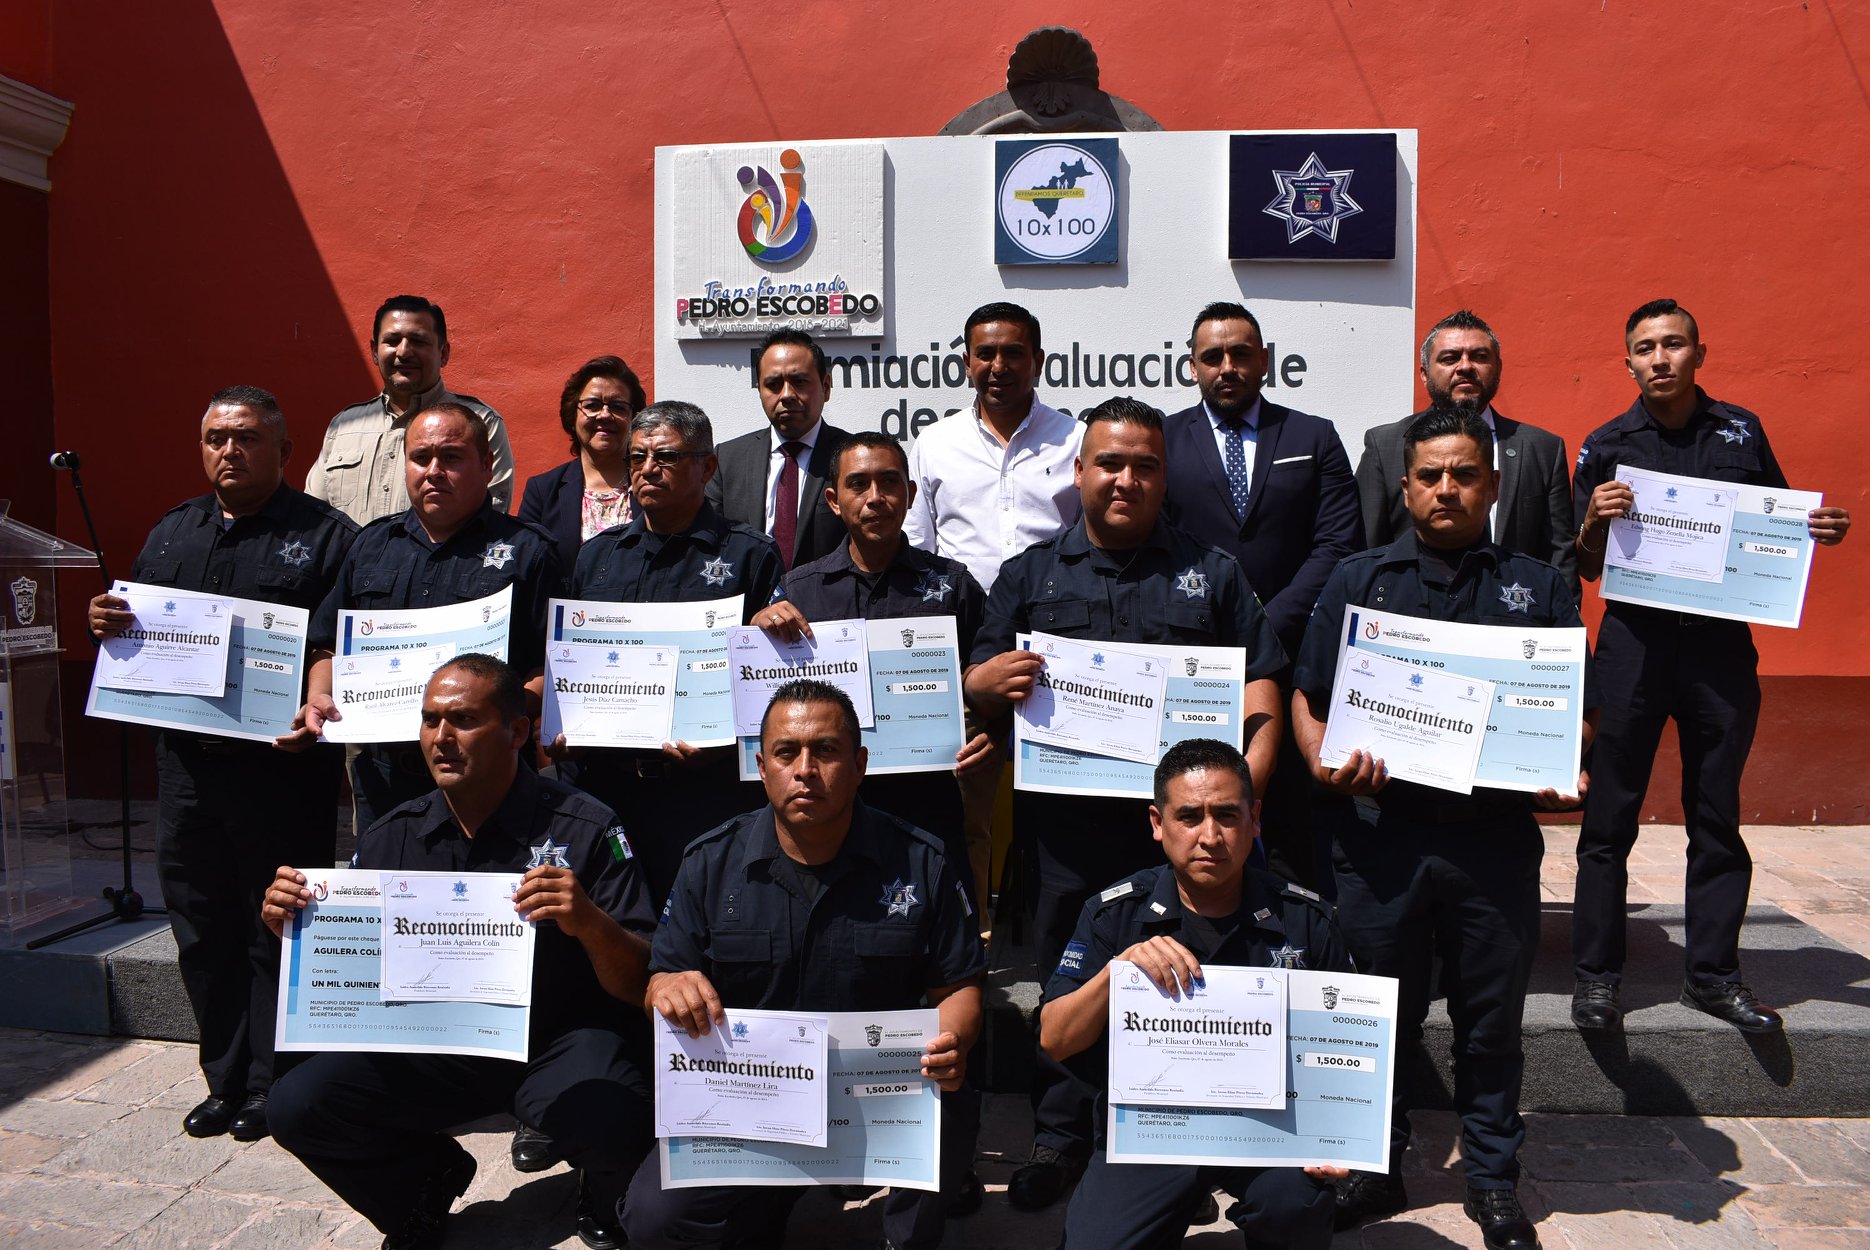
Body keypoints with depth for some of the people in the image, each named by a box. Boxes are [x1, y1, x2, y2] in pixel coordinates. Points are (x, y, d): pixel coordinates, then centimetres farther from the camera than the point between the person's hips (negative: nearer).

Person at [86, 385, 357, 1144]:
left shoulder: (325, 535, -3)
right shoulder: (172, 533, 16)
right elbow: (134, 627, 21)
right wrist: (106, 621, -1)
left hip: (283, 768, -6)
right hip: (189, 763, 6)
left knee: (277, 931, 3)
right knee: (203, 930, 13)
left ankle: (270, 1086, 17)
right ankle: (226, 1081, 27)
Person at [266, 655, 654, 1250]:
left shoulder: (584, 827, -14)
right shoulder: (390, 838, 0)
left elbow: (640, 987, -16)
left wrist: (590, 924, -37)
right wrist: (291, 924, -13)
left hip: (562, 1044, -4)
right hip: (435, 1043, 4)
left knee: (619, 1128, -32)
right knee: (297, 1106, -15)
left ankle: (602, 1200, 8)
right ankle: (429, 1179, 16)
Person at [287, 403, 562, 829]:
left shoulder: (527, 551, -1)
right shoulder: (371, 545, 15)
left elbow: (552, 667, -8)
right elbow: (328, 645, 21)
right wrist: (319, 698, 3)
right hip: (382, 773, 5)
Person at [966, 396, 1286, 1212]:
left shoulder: (1211, 573, 11)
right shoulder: (1030, 575, 11)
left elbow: (1261, 696, 5)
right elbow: (976, 688, 8)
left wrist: (1243, 784, -12)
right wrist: (990, 680, -16)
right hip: (1063, 824, 1)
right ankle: (1059, 1138, 25)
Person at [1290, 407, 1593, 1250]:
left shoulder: (1537, 589, 10)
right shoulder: (1358, 581, 9)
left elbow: (1580, 711, 9)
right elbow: (1306, 697, 8)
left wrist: (1566, 774, -10)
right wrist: (1322, 761, -10)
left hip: (1496, 838, 0)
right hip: (1379, 834, 0)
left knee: (1491, 1020, 12)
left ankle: (1494, 1180, 30)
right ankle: (1375, 1168, 29)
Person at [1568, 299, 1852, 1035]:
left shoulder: (1741, 433, 9)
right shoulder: (1606, 447, 4)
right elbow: (1588, 569, 4)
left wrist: (1818, 532, -5)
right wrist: (1594, 523, -16)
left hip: (1722, 643, 2)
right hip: (1633, 642, -2)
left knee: (1717, 816, 9)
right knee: (1610, 816, 1)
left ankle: (1712, 973, 20)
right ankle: (1596, 974, 9)